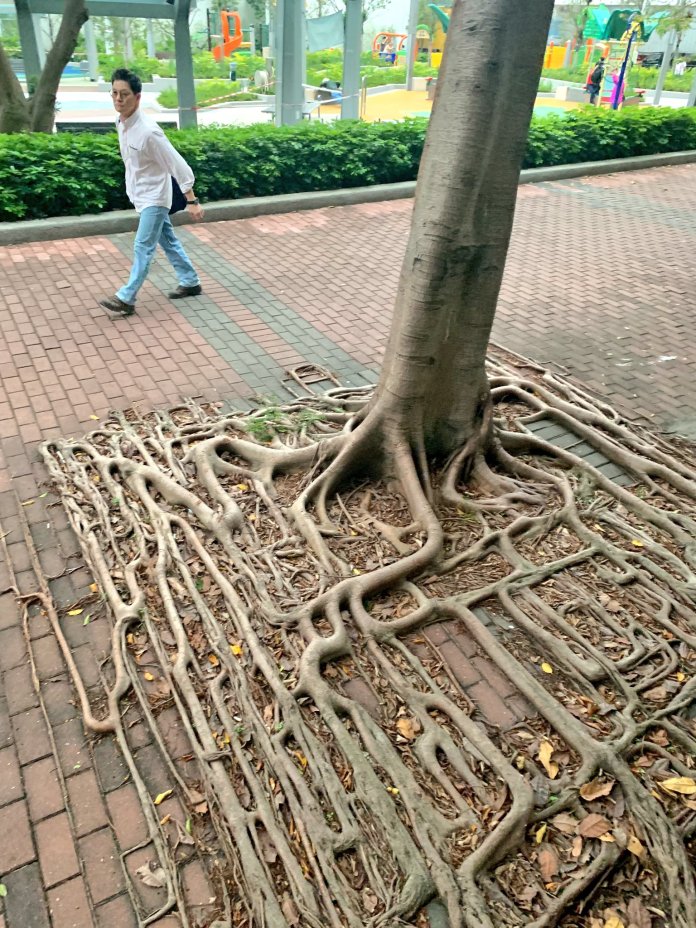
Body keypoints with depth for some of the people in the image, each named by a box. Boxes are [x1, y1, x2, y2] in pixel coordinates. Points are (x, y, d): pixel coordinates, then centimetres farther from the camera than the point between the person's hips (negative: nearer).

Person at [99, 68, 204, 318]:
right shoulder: (121, 123, 0)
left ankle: (125, 299, -2)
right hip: (142, 196, 9)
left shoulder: (148, 131, -25)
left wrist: (192, 201, -22)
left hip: (154, 197, -9)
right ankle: (190, 282, 30)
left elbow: (178, 166, -23)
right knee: (168, 241, 17)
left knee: (142, 248, -6)